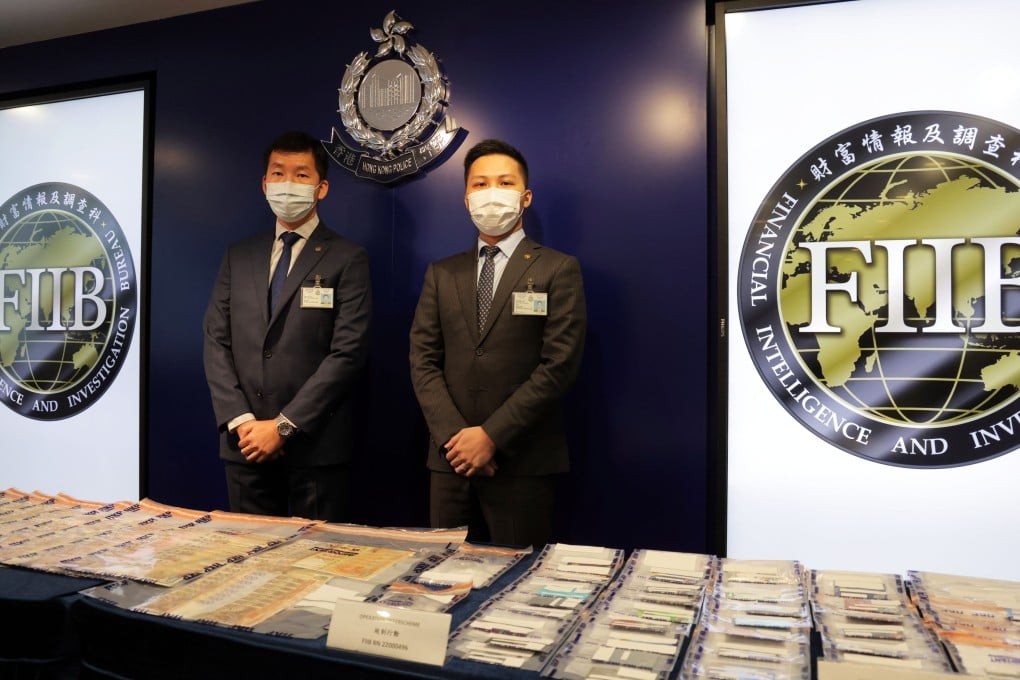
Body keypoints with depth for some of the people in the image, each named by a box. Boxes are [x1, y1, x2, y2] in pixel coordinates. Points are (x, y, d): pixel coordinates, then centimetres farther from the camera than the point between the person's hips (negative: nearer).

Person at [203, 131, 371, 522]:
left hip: (315, 445, -4)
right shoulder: (239, 256, 12)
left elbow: (347, 353, -11)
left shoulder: (347, 259, -3)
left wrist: (284, 426, -13)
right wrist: (240, 420, -6)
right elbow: (216, 342, 7)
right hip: (244, 444, 4)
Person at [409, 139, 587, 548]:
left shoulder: (558, 270, 1)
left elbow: (559, 365, -8)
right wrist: (454, 435, -8)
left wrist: (491, 435, -12)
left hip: (523, 462, -3)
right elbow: (423, 360, 6)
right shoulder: (441, 274, 13)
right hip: (451, 459, 4)